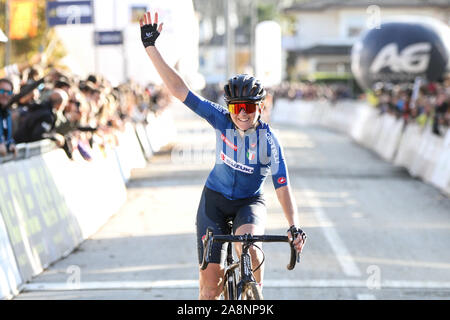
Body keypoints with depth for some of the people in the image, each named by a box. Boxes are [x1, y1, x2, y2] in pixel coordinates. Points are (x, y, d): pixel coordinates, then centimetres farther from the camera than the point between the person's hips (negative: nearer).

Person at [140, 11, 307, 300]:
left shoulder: (269, 141, -19)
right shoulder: (221, 119, -15)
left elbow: (283, 188, -20)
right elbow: (179, 89, -18)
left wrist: (295, 226, -35)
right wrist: (151, 47, -23)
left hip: (250, 202, -1)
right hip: (215, 199, 2)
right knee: (210, 281, -5)